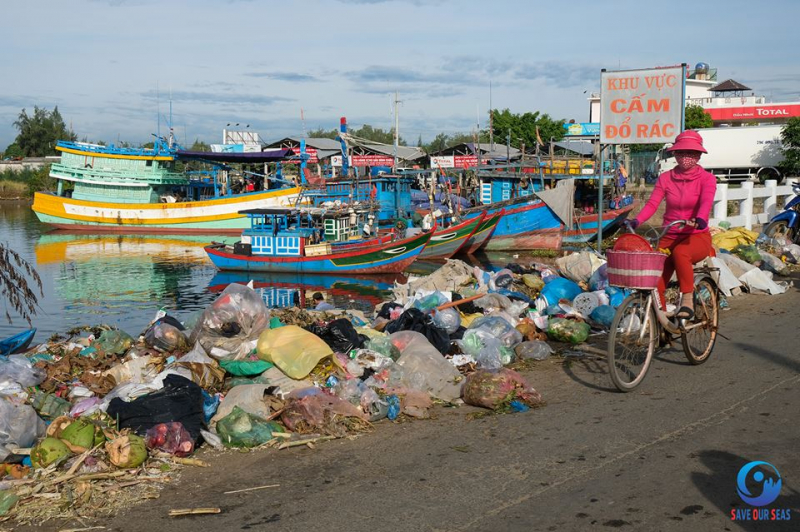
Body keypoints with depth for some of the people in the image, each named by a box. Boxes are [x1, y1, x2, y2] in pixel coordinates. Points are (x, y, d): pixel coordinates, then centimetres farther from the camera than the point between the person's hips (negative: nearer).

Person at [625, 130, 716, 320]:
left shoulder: (706, 178, -2)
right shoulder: (665, 178, 6)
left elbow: (706, 202, -22)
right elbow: (652, 203, -6)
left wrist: (700, 220, -44)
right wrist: (636, 221, -25)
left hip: (697, 236, -3)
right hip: (670, 237, 3)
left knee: (680, 252, -38)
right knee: (656, 285, -14)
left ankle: (687, 301, -28)